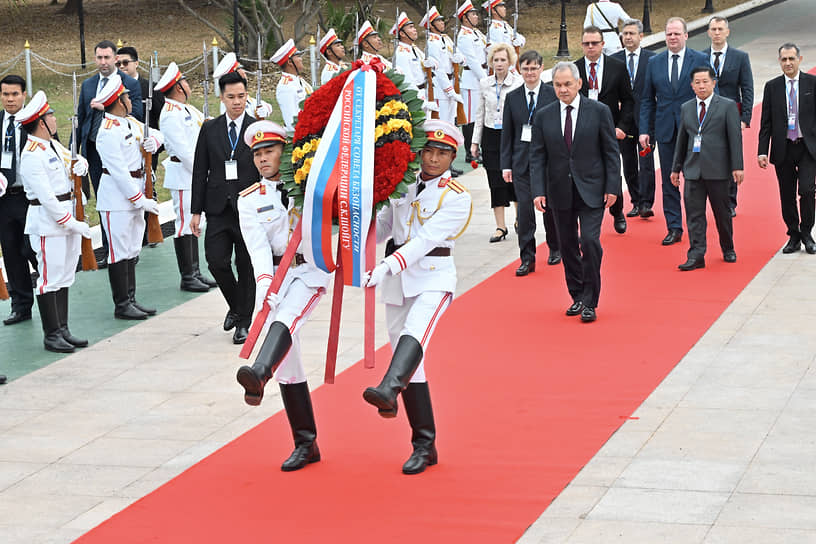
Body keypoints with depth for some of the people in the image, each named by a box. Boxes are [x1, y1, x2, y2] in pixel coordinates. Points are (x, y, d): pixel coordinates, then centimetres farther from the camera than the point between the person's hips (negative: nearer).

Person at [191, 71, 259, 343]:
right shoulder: (209, 129, 6)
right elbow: (200, 172, 7)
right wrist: (196, 211, 3)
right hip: (219, 209, 2)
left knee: (246, 268, 3)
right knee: (216, 260, -8)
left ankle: (244, 322, 14)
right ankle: (235, 306, 18)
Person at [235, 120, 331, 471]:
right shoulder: (250, 200, 9)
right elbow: (257, 245, -6)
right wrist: (264, 283, -23)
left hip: (311, 269, -3)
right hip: (275, 276, 3)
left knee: (286, 317, -35)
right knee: (287, 362, 2)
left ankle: (258, 375, -63)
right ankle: (305, 444, 9)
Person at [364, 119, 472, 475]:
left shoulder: (457, 198, -6)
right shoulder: (404, 184, 10)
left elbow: (425, 239, -17)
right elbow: (383, 223, 18)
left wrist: (385, 268, -27)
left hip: (433, 276, -5)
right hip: (397, 280, 5)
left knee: (414, 333, -33)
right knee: (411, 364, 4)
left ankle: (388, 392, -61)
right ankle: (424, 446, 10)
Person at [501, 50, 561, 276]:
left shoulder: (553, 94, -1)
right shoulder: (512, 97, 7)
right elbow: (507, 133, 8)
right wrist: (506, 164, 2)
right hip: (522, 161, 2)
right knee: (524, 208, -3)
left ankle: (555, 248, 30)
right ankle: (527, 258, 2)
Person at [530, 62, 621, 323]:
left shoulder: (599, 111, -2)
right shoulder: (543, 117, 4)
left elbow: (611, 152, 0)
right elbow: (537, 157, 3)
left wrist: (612, 187, -6)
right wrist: (538, 191, -7)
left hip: (591, 190, -3)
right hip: (560, 192, 3)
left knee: (590, 241, -13)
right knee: (568, 246, 10)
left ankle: (589, 302, -4)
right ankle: (577, 296, 24)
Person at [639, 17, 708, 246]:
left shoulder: (700, 60, -1)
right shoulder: (654, 62, 8)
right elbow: (647, 99, 10)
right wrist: (644, 130, 2)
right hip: (665, 130, 3)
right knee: (669, 181, 5)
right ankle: (674, 228, 12)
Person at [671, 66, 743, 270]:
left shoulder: (727, 106, 0)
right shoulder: (686, 108, 11)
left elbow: (735, 137, -4)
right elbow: (681, 140, 16)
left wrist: (737, 167, -10)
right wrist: (676, 168, 15)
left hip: (717, 169, -3)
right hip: (693, 169, 3)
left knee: (722, 212, 8)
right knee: (694, 213, -2)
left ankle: (728, 249, 27)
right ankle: (696, 256, -3)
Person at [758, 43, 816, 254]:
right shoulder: (772, 87, 6)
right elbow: (766, 123, 6)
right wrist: (762, 151, -1)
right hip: (783, 149, 2)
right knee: (787, 196, 5)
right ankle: (794, 236, 18)